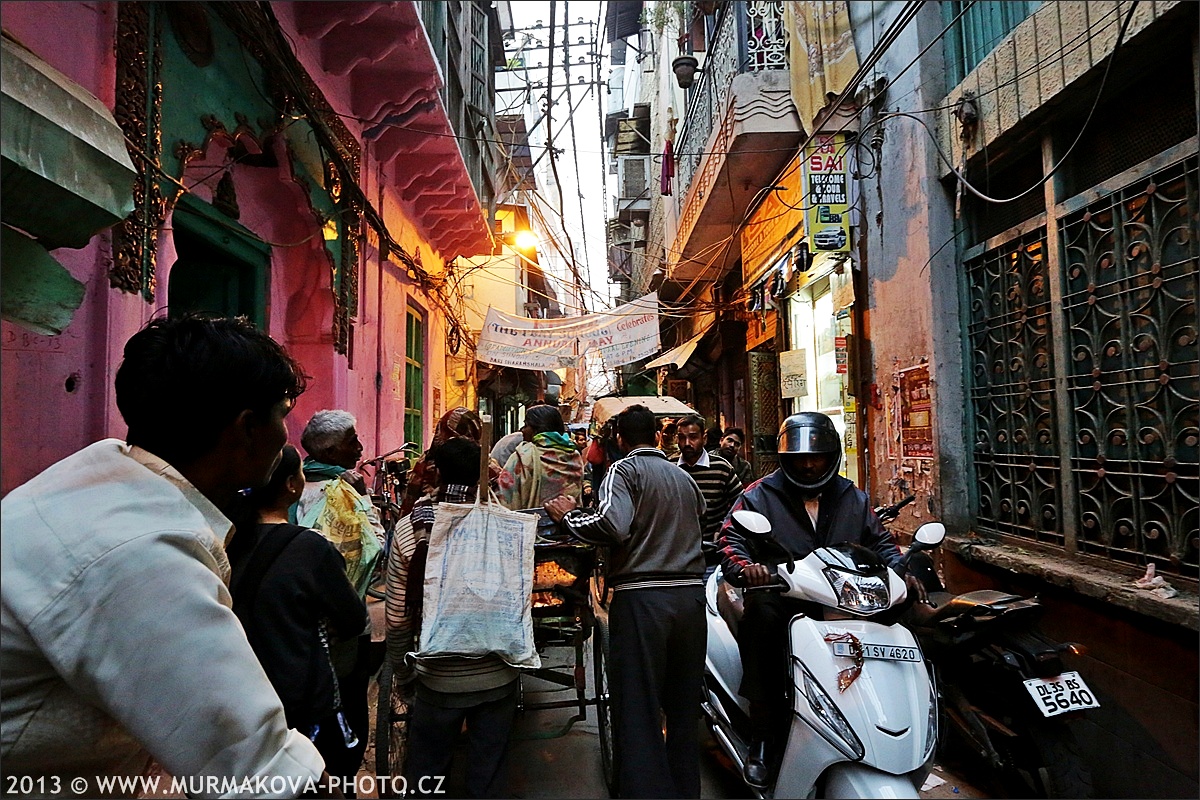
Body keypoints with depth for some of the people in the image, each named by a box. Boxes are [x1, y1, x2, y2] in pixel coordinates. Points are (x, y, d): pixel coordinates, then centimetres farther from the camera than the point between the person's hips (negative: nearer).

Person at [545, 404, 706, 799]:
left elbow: (612, 523, -21)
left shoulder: (624, 470, -4)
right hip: (691, 593, 7)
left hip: (642, 597, -7)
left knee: (637, 709, 0)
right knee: (683, 707, 18)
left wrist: (568, 515, -6)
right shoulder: (684, 476, 16)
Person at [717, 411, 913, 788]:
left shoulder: (853, 499, 18)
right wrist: (745, 567, -27)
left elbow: (880, 542, 23)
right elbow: (730, 541, -5)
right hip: (779, 597, -3)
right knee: (763, 614, -36)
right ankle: (761, 741, -23)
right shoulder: (758, 496, 4)